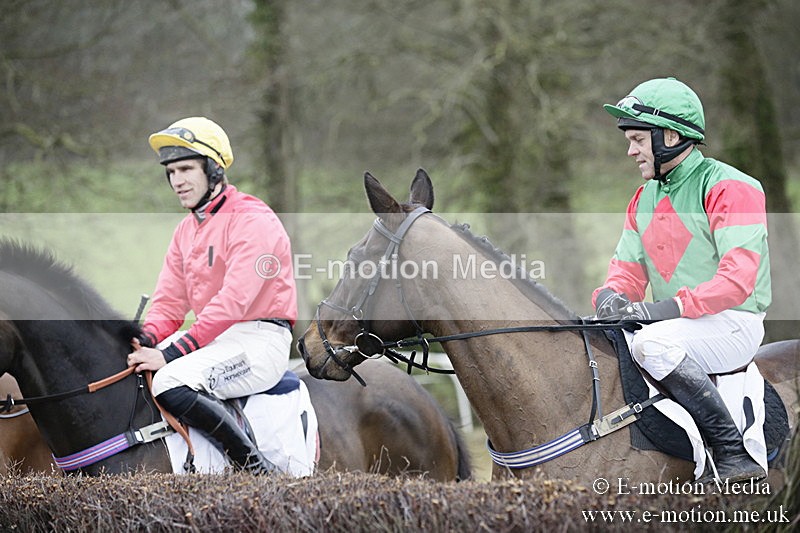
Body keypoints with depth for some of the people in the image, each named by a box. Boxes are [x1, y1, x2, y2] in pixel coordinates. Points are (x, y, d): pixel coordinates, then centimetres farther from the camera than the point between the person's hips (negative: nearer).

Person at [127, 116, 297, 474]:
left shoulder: (253, 222, -14)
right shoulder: (186, 231, 15)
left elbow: (233, 301, -23)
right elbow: (169, 303, 11)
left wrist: (171, 353, -27)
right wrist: (146, 341, -12)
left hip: (260, 339, -9)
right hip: (214, 337, 9)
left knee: (170, 383, -30)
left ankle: (255, 466, -21)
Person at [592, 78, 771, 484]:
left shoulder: (729, 188, -11)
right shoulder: (645, 198, 15)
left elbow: (737, 279, -21)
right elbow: (628, 269, 13)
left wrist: (670, 307, -30)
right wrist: (611, 295, -13)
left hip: (733, 324, -8)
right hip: (673, 325, 8)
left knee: (652, 343, -35)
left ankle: (734, 455, -29)